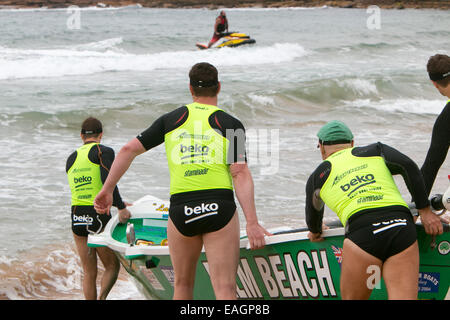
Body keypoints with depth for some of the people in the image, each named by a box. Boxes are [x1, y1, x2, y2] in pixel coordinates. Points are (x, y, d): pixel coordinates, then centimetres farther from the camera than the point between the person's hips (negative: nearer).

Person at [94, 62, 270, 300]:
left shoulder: (170, 119, 12)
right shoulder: (231, 124, 5)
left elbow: (129, 149, 8)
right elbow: (240, 174, -7)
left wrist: (107, 190, 16)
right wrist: (252, 222, -11)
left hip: (181, 210, 2)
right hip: (219, 209, -2)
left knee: (183, 284, 20)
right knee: (225, 289, -6)